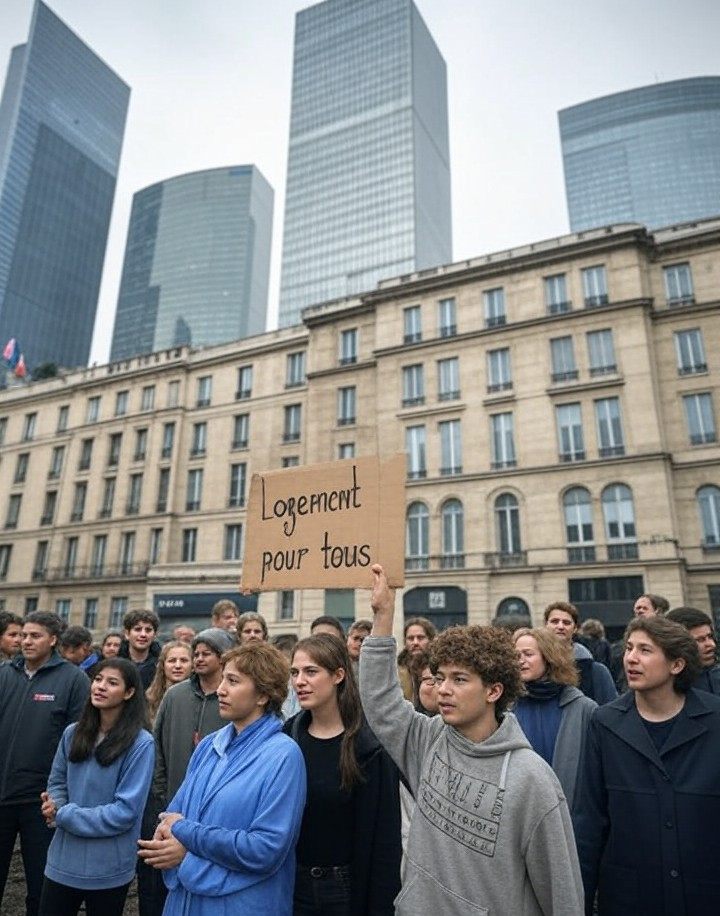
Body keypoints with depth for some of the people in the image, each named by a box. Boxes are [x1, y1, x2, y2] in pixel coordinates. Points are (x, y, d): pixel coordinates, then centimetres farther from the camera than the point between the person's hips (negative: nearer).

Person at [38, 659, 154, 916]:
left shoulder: (140, 743, -18)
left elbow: (126, 811, -19)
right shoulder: (73, 733, 1)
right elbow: (57, 782, 11)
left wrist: (64, 816, -16)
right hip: (63, 861, 4)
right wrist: (56, 805, -11)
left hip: (108, 869, -4)